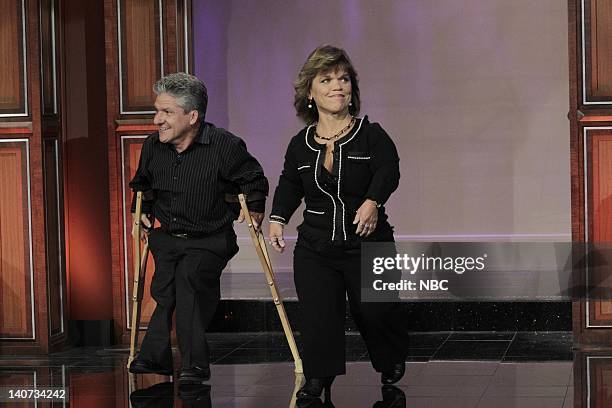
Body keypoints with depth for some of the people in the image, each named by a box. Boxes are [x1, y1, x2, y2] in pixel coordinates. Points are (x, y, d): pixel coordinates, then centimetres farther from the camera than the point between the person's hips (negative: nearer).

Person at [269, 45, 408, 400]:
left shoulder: (371, 135, -4)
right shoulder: (300, 145, 5)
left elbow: (388, 170, -21)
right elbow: (290, 185, 19)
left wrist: (373, 201, -40)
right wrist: (278, 218, 2)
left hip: (368, 244, -2)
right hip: (315, 248, 2)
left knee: (374, 311, 3)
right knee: (318, 314, -8)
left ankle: (392, 359, 33)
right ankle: (318, 379, 7)